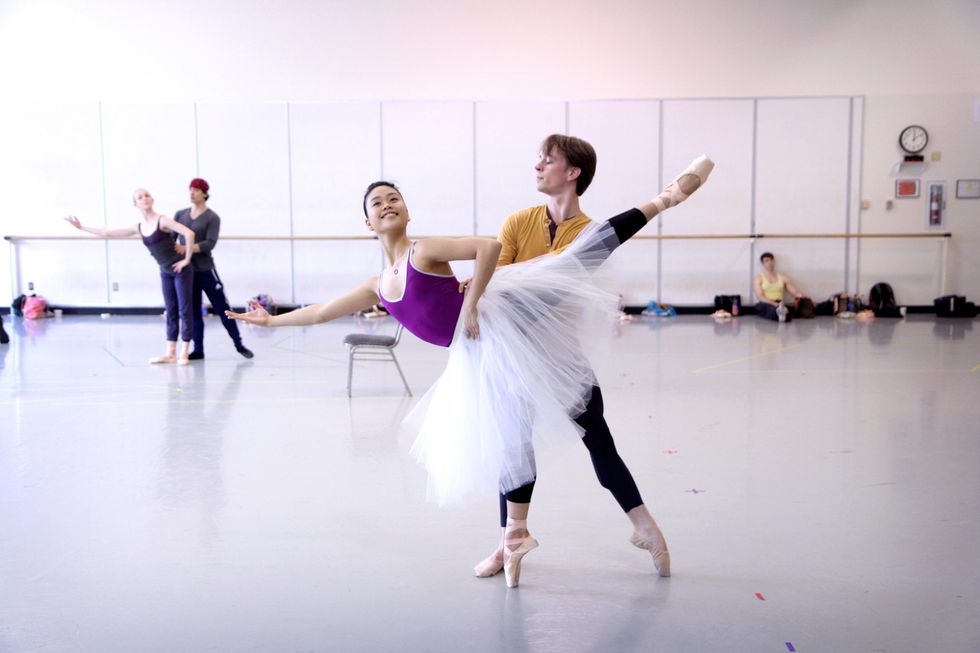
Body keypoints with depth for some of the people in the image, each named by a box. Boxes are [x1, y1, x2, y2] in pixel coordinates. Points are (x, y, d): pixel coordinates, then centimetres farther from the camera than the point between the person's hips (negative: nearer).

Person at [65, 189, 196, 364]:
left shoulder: (162, 220, -14)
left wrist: (187, 259, -21)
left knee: (184, 309, -1)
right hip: (166, 273, 7)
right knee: (171, 311, 9)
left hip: (181, 270, -7)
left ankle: (184, 353, 3)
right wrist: (82, 227, 12)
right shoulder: (139, 228, 6)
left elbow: (189, 233, -26)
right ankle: (170, 353, 12)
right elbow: (108, 233, 12)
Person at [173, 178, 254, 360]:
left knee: (222, 307, 1)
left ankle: (239, 344, 13)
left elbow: (210, 244, -16)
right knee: (193, 312, 8)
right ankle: (198, 350, 16)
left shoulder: (212, 218, -4)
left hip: (205, 270, -3)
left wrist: (186, 248, -25)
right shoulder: (180, 214, 8)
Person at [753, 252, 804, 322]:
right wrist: (775, 304, -20)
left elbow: (795, 292, 13)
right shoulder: (759, 277, 9)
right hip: (765, 304, -2)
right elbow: (759, 296, -4)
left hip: (779, 304, 3)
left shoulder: (783, 278, 19)